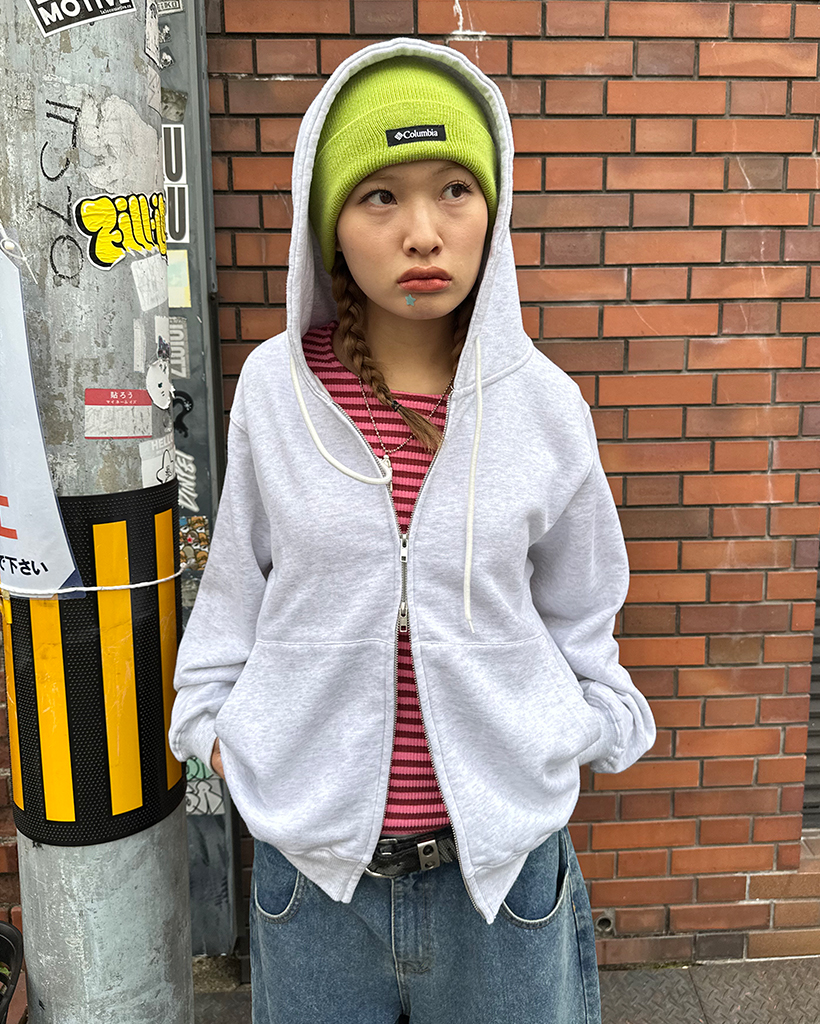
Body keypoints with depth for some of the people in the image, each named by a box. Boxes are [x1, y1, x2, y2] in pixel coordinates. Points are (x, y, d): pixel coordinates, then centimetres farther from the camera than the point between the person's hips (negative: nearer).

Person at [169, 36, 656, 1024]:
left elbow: (577, 611, 5)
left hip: (502, 860, 0)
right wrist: (217, 724, 7)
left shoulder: (541, 399, -8)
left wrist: (577, 742, 6)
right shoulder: (274, 384, -9)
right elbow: (238, 580, 5)